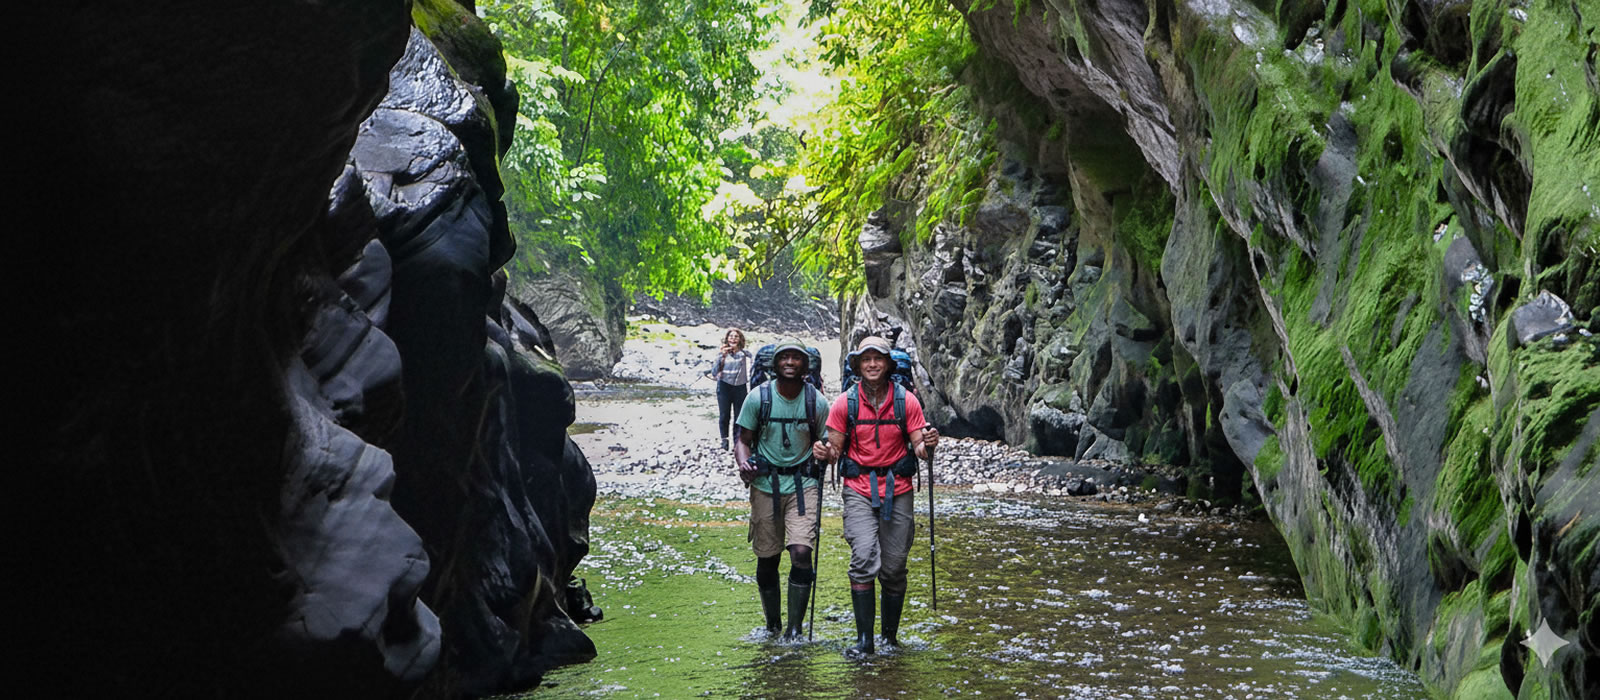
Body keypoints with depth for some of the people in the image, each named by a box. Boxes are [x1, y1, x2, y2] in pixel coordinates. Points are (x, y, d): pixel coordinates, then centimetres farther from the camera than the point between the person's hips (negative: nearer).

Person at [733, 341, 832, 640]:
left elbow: (824, 442, 9)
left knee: (801, 553, -16)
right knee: (767, 559, 7)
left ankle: (795, 628, -8)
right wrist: (743, 464, -18)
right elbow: (743, 439, 3)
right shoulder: (758, 398, -4)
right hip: (766, 484, 1)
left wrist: (823, 450, -15)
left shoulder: (817, 402, -2)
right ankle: (772, 624, 27)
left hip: (803, 483, -1)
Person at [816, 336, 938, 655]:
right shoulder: (845, 403, -2)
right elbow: (836, 449, 2)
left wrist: (928, 446, -23)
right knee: (863, 559, -16)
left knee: (894, 567, 5)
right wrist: (827, 454, -21)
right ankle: (864, 638, -13)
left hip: (898, 489, 1)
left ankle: (890, 636, 20)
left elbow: (919, 449, -1)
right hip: (859, 490, -1)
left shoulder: (906, 401, -1)